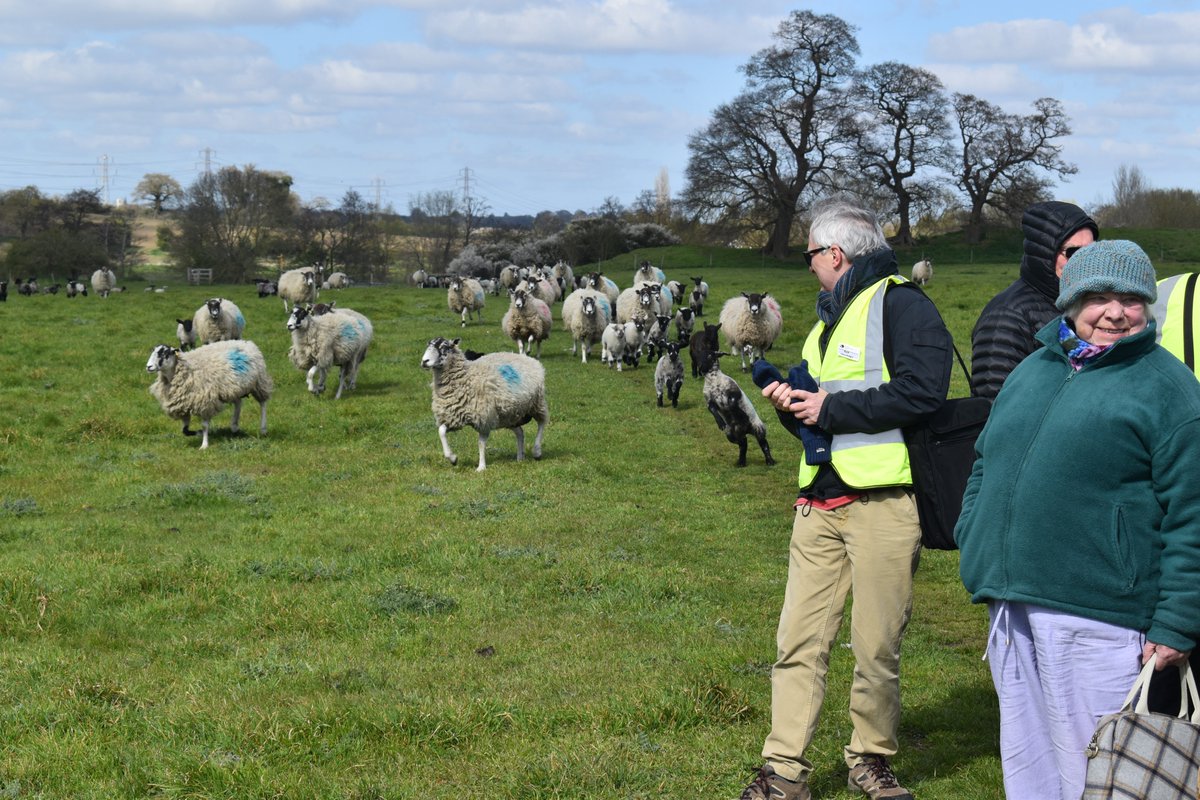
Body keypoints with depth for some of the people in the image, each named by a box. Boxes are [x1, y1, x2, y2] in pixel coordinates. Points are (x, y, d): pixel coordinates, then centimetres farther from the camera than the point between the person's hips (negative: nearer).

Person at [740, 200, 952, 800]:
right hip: (820, 503, 8)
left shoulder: (900, 305, -6)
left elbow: (922, 392, -20)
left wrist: (831, 409, -14)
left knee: (877, 648, 2)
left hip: (882, 501, -8)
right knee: (799, 641, 3)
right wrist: (792, 399, 8)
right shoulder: (829, 318, 23)